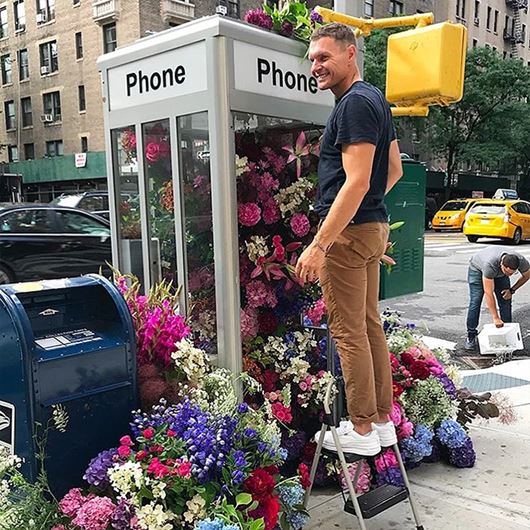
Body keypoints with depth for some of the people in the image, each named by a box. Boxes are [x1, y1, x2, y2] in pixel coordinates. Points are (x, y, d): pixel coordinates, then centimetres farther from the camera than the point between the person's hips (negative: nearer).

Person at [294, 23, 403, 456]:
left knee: (349, 331, -2)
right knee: (370, 325, 14)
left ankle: (362, 431, 10)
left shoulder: (355, 103, -15)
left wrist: (319, 245, -26)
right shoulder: (376, 100, 16)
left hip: (348, 232, -10)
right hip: (374, 226, 10)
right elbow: (394, 170, 22)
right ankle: (382, 420, 25)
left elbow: (356, 181, -24)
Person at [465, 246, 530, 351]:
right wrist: (496, 318, -40)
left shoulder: (521, 261, -32)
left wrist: (512, 290, -14)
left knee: (505, 302, -7)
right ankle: (471, 336, -4)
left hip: (499, 273, 4)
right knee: (475, 302, -13)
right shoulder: (490, 264, -45)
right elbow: (488, 293, -41)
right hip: (478, 268, -4)